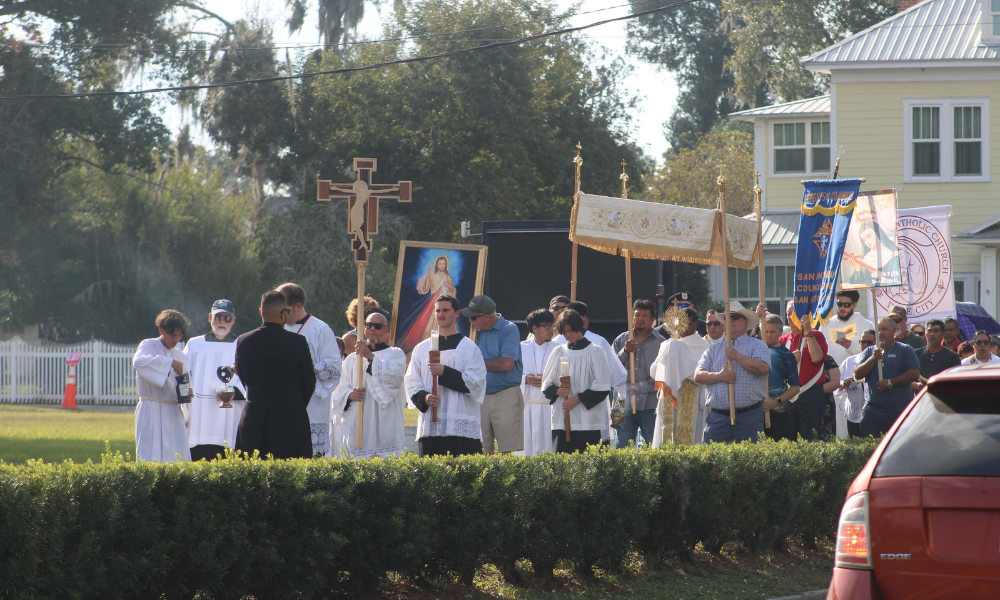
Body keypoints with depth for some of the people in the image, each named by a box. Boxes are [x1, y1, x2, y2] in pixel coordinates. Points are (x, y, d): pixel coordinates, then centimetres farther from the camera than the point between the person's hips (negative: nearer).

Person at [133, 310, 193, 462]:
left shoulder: (180, 356, 17)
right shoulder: (149, 345, 0)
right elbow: (138, 362, -22)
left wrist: (188, 393, -2)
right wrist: (169, 362, -25)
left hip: (173, 414, 6)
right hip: (152, 413, -6)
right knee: (151, 457, -10)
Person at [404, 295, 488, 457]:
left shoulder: (469, 348, 7)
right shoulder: (421, 348, 16)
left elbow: (476, 382, -4)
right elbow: (411, 383, 13)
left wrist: (445, 372, -14)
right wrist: (424, 397, -9)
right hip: (430, 426, 3)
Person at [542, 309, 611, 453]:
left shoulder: (595, 352, 1)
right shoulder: (558, 352, 13)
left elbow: (602, 387, -3)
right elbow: (547, 383, 14)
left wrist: (578, 399, -11)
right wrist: (557, 391, -7)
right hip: (561, 418, 4)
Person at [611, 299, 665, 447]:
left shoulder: (660, 342, 4)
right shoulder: (621, 340, 14)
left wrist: (643, 386, -14)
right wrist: (625, 352, -9)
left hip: (651, 404, -3)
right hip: (626, 404, 3)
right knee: (623, 450, 0)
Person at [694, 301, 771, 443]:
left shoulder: (757, 345, 8)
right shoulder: (714, 350, 18)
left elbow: (763, 368, -11)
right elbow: (698, 376, 7)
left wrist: (737, 356, -12)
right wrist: (720, 376, -10)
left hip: (749, 416, -3)